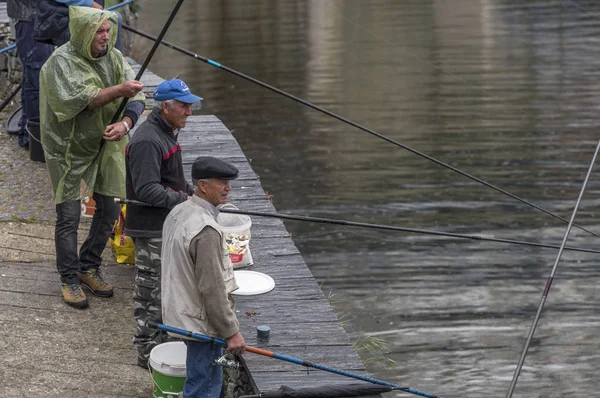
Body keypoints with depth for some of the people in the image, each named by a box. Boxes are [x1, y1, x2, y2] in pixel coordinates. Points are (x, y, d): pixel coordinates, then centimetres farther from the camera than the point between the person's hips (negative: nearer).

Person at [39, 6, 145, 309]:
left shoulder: (114, 58, 1)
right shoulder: (62, 61, -16)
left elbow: (136, 97, -4)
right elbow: (77, 100, -27)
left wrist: (125, 123, -23)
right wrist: (118, 90, -30)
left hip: (105, 146, 6)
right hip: (70, 149, -6)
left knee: (108, 210, 10)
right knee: (68, 216, -1)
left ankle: (89, 267, 28)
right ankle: (70, 279, 11)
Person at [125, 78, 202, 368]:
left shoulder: (166, 133, 14)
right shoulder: (147, 141, -22)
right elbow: (147, 190, -26)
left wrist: (193, 193, 12)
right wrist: (183, 200, -23)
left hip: (166, 225, 11)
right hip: (151, 230, -11)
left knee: (165, 287, 18)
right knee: (151, 289, -3)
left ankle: (158, 342, 30)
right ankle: (148, 351, 4)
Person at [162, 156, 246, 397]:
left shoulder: (178, 212, 5)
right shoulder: (206, 231, -26)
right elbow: (212, 289, -24)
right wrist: (231, 332, -16)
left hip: (180, 314, 10)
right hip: (201, 323, -10)